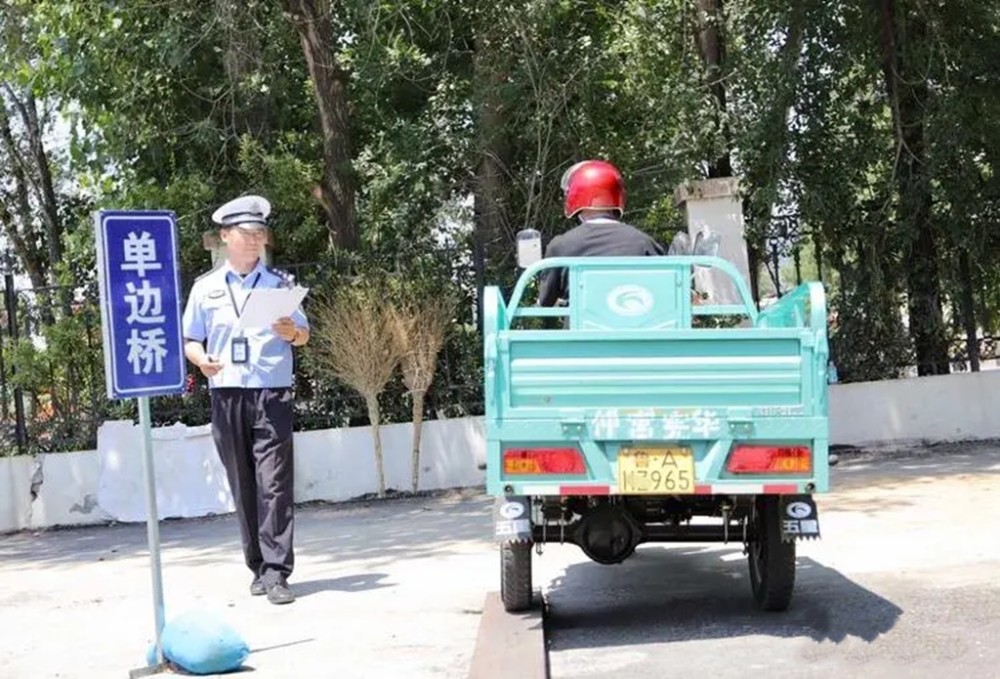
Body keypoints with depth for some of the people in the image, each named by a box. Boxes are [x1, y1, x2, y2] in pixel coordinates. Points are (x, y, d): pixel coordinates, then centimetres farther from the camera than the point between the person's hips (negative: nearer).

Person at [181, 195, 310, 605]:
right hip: (225, 395, 2)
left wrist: (291, 333, -13)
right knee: (242, 486, 5)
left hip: (272, 394, -2)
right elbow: (190, 340, 12)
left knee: (274, 484, -9)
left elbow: (304, 335, 10)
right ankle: (258, 567, 15)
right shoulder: (205, 287, 11)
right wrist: (201, 360, -10)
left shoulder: (279, 283, 10)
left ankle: (276, 573, -11)